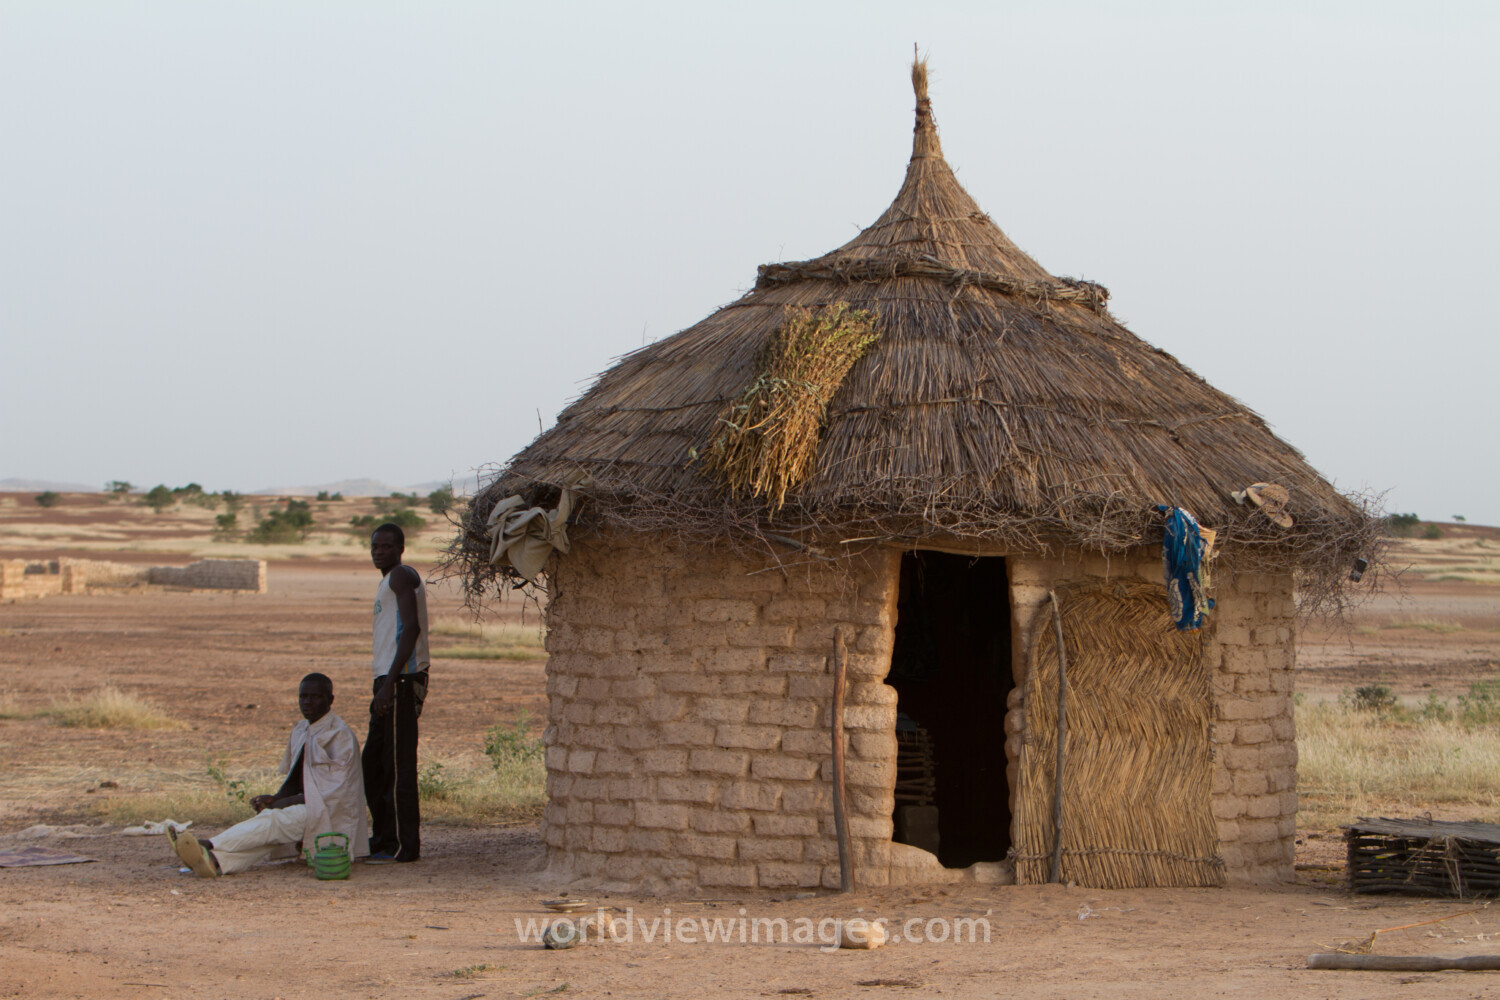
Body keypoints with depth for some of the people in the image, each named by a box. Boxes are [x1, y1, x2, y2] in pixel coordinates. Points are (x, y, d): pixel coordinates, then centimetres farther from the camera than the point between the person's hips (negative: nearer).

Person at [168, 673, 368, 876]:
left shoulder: (340, 735, -10)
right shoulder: (300, 731, 15)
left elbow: (332, 792, -16)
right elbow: (294, 781, 18)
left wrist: (282, 803, -17)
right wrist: (276, 799, -5)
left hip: (333, 816, -7)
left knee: (274, 820, -31)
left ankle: (210, 848, -45)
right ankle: (218, 862, -49)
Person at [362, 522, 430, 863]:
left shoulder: (402, 576, -8)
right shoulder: (389, 582, 23)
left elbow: (411, 628, -20)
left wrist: (390, 683, -25)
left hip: (401, 680, -11)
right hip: (390, 681, 11)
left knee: (397, 764, -8)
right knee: (373, 764, 15)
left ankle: (404, 845, -6)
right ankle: (384, 839, 21)